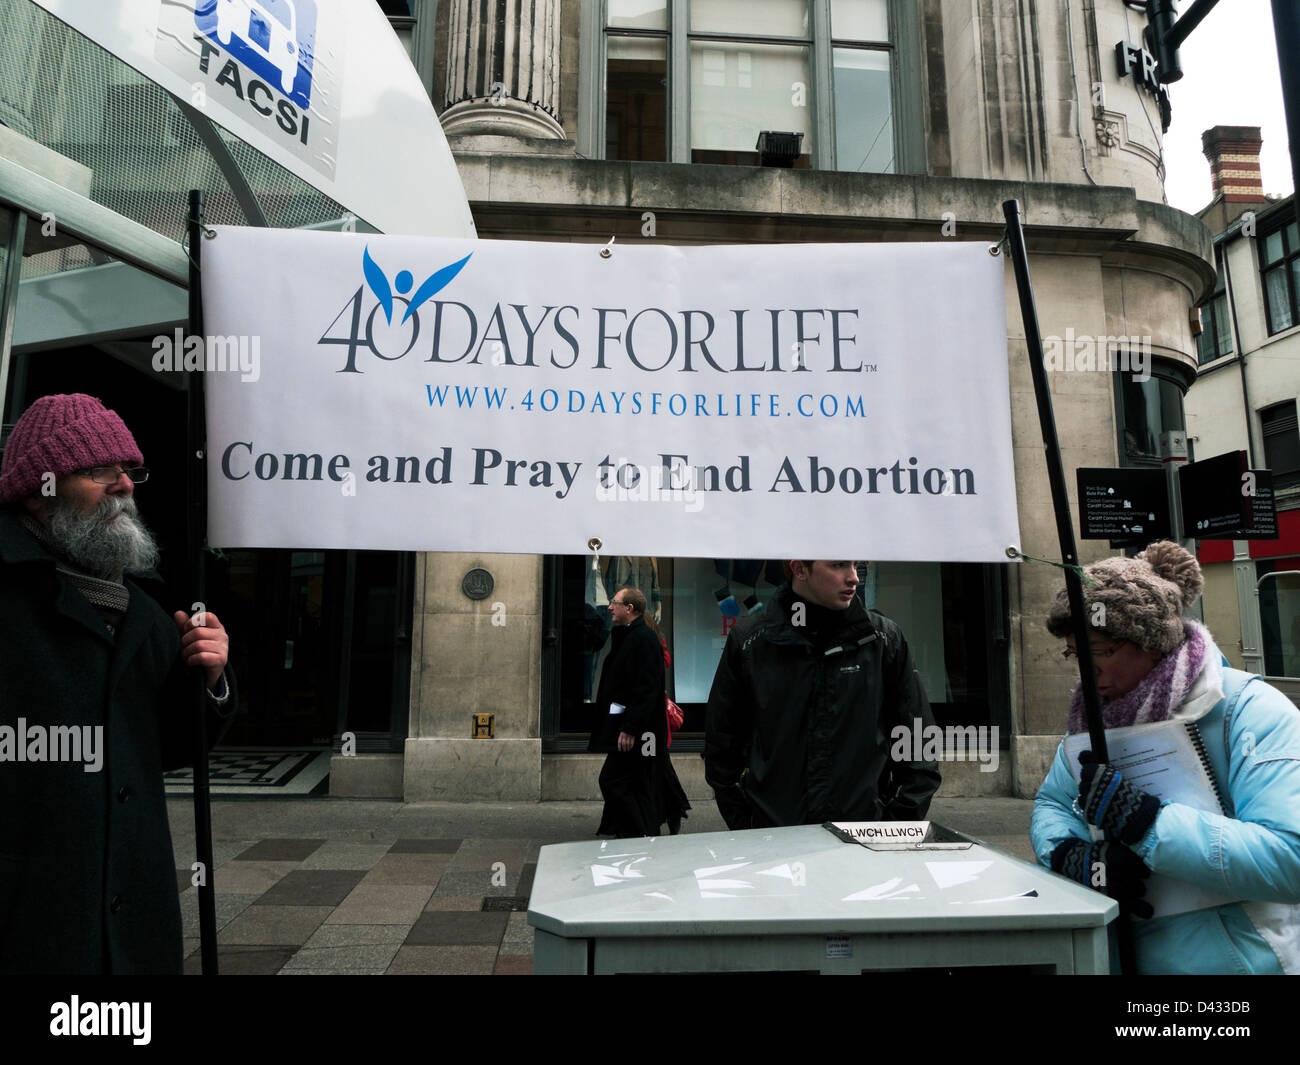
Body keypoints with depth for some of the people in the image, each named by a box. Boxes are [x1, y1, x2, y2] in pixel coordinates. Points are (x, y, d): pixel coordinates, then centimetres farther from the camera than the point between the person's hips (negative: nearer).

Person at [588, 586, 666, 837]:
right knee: (640, 786, 13)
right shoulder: (627, 637, 17)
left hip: (634, 731, -10)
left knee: (612, 780, -9)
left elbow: (646, 689, -22)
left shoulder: (643, 639, -15)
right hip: (628, 727, 10)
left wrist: (629, 728, -24)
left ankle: (640, 835, -3)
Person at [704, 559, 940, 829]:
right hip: (772, 834, -1)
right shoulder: (748, 641, -2)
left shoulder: (884, 639, 1)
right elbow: (721, 741, 6)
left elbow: (918, 745, 6)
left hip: (864, 834, 1)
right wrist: (742, 824, 1)